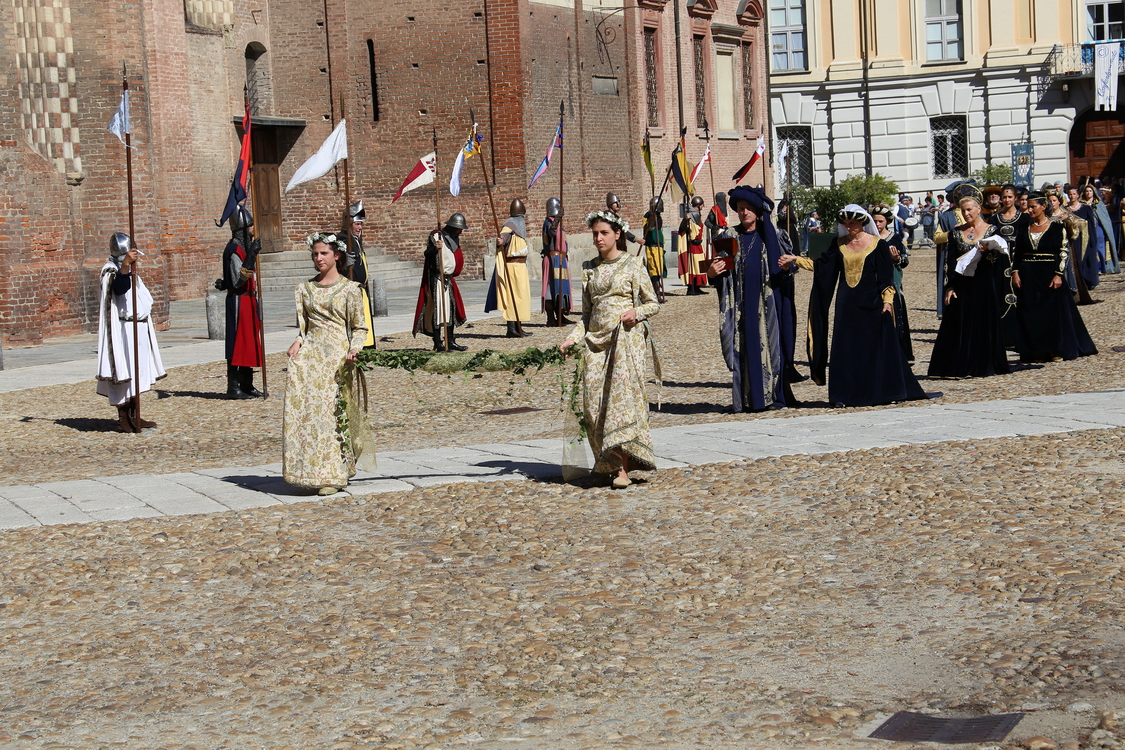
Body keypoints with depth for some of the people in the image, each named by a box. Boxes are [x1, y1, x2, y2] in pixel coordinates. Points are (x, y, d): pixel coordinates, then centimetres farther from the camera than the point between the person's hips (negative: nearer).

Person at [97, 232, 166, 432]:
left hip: (139, 327, 9)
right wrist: (125, 264, -51)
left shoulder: (132, 272, 18)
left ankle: (134, 417, 18)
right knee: (124, 373, -9)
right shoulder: (111, 271, -11)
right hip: (122, 330, -9)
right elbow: (119, 286, -35)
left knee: (137, 373, 11)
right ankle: (123, 419, -6)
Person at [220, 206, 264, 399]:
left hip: (249, 301, 10)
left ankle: (247, 385, 17)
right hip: (239, 301, -10)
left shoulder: (246, 246, 14)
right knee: (238, 343, -7)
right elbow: (238, 281, -24)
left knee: (250, 343, 11)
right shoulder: (234, 249, -16)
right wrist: (251, 256, -29)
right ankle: (233, 387, -4)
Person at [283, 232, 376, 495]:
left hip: (338, 356, -3)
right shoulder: (304, 288, 12)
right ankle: (311, 472, 3)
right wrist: (298, 343, -4)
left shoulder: (350, 289, 1)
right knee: (304, 410, -7)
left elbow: (359, 328, 3)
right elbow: (302, 325, 15)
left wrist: (355, 349, -15)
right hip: (309, 355, 3)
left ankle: (333, 476, 1)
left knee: (335, 414, -5)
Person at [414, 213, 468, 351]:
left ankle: (450, 341, 16)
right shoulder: (437, 236, -13)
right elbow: (427, 254, -22)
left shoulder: (455, 238, 14)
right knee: (438, 309, -9)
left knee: (452, 309, 9)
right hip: (437, 278, -9)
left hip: (449, 278, 9)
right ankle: (438, 344, -7)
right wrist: (435, 248, -41)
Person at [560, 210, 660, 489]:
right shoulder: (589, 269, 14)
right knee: (594, 400, -5)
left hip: (626, 336, -5)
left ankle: (624, 468, -17)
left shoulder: (632, 264, 2)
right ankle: (610, 462, 6)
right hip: (596, 338, 5)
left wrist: (636, 312, -15)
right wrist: (573, 338, 2)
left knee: (623, 393, -14)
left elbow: (653, 304, 5)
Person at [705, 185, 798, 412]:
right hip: (742, 304, 1)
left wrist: (787, 267, -17)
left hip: (767, 304, -1)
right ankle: (747, 399, 0)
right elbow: (723, 276, 10)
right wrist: (712, 273, -10)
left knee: (770, 346, -3)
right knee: (744, 348, -2)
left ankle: (773, 395, 1)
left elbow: (783, 271, 5)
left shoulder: (769, 236, 6)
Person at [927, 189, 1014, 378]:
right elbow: (950, 262, 5)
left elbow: (1001, 260, -6)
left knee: (985, 325, 1)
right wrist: (949, 286, -4)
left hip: (984, 285, -2)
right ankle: (962, 365, 6)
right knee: (960, 326, 1)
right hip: (961, 284, 2)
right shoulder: (956, 232, 7)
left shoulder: (992, 230, 0)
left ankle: (983, 366, 9)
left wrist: (987, 250, -25)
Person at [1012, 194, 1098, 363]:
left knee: (1054, 311, 0)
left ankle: (1055, 349, 9)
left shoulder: (1056, 228, -2)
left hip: (1049, 274, -3)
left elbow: (1063, 253, -4)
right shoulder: (1024, 229, 9)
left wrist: (1058, 275, -13)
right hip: (1028, 276, 3)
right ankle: (1037, 351, 7)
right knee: (1031, 315, 2)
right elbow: (1016, 253, 10)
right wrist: (1015, 272, -2)